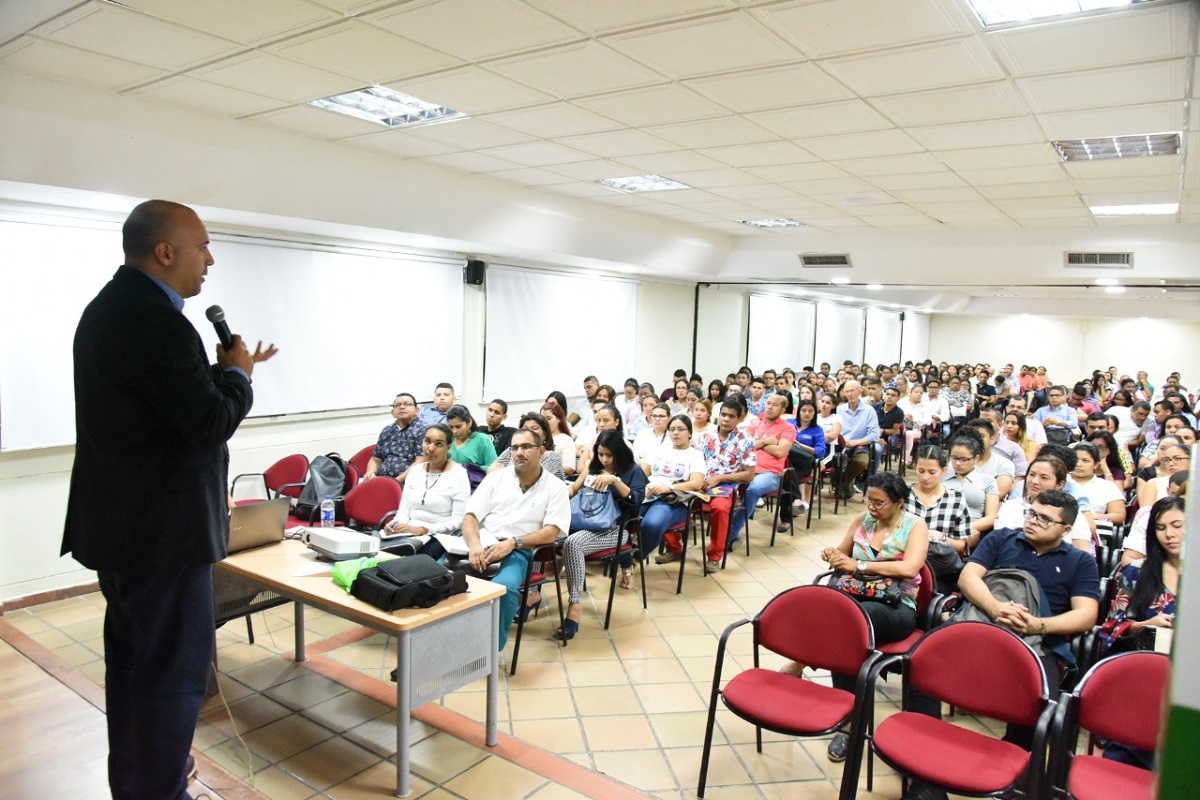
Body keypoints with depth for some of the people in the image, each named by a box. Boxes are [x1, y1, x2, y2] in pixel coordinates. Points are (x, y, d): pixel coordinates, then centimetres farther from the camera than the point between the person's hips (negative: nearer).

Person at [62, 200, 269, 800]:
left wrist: (226, 370, 11)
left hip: (120, 523, 11)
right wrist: (237, 373, -7)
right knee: (174, 671, 3)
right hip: (162, 529, -11)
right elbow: (211, 423, -24)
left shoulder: (108, 307, 10)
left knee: (133, 659, 22)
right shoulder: (156, 321, -23)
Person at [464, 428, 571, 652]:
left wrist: (512, 542, -17)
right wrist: (474, 545, -15)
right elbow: (470, 516, 6)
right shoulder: (496, 478, 12)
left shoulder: (555, 487, 5)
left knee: (504, 587, -35)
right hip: (480, 543, 3)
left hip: (517, 551, -3)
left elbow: (551, 533, -4)